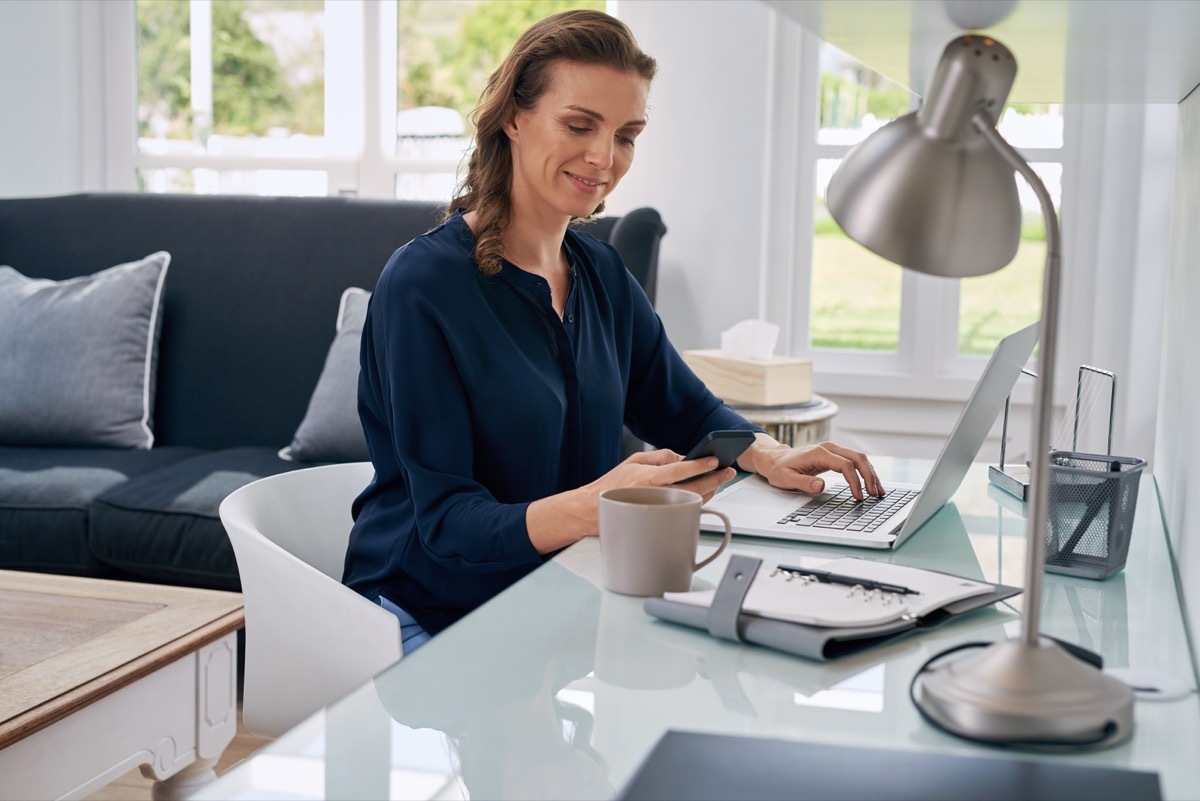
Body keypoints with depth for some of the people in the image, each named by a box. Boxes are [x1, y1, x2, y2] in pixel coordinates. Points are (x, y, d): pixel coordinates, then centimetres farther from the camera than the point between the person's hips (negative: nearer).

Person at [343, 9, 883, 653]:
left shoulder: (603, 274, 8)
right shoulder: (422, 285, -15)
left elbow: (685, 410, 20)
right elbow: (447, 521, -19)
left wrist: (770, 456, -2)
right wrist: (592, 508, -37)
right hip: (429, 620, -6)